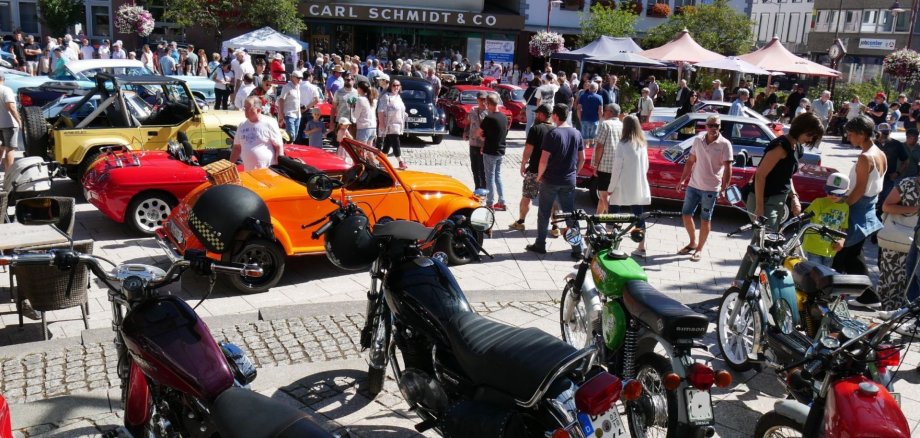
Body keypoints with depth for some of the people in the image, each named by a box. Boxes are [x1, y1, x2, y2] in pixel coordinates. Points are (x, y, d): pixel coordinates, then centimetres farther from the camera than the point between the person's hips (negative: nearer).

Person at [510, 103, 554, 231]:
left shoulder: (535, 129, -10)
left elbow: (528, 149, -13)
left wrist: (523, 164, -3)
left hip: (535, 169, -4)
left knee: (526, 197, 10)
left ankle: (520, 222, 19)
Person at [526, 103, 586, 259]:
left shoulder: (552, 134, -14)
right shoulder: (577, 134, 3)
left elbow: (544, 160, -17)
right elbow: (582, 158, 8)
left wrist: (539, 176, -2)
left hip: (551, 180, -4)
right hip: (569, 181, 4)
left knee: (544, 214, 11)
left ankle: (540, 245, 19)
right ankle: (577, 249, 7)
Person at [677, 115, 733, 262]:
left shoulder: (725, 144, -10)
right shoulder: (698, 140, 2)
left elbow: (727, 168, -11)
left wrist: (724, 188, -17)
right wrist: (682, 180, 7)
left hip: (711, 188, -4)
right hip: (693, 185, 5)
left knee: (705, 219, 5)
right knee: (686, 214, 9)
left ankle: (699, 249, 18)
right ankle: (693, 243, 29)